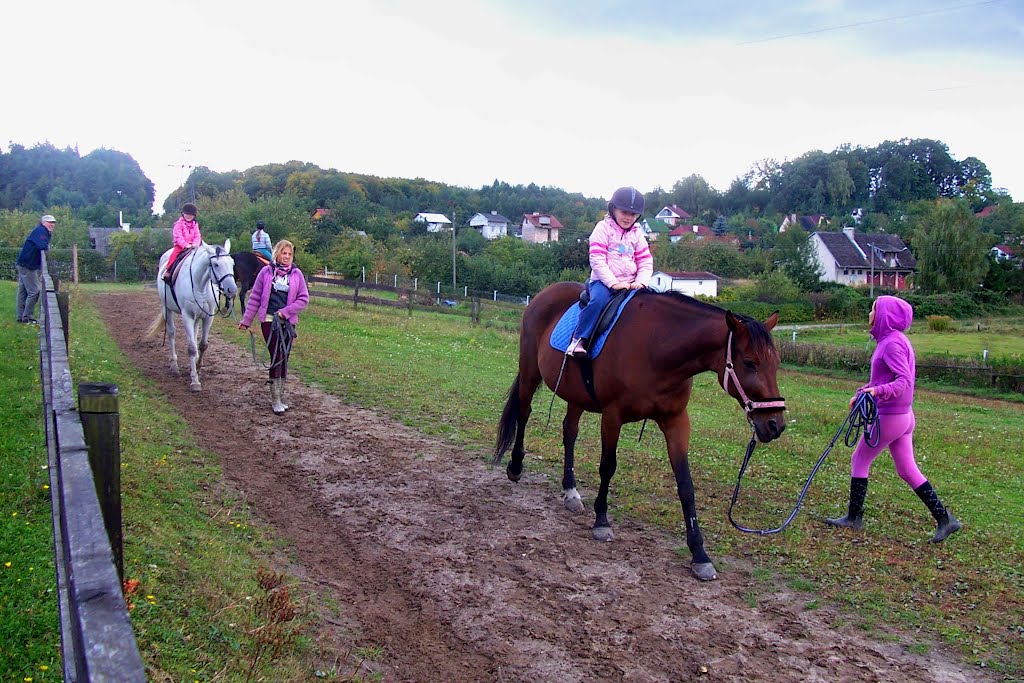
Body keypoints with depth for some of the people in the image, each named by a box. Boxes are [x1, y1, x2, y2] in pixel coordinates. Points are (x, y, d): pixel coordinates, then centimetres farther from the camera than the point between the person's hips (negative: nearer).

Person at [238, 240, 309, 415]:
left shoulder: (296, 274, 4)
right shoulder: (266, 272, 1)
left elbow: (304, 299, 3)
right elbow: (255, 298, 5)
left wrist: (285, 311, -8)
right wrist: (246, 321, 4)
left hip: (287, 322, 2)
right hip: (269, 321, -2)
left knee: (283, 359, 8)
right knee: (277, 357, -8)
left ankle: (279, 397, 18)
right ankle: (276, 400, -3)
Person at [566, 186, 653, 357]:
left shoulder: (637, 234, 13)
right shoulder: (603, 228, -1)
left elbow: (646, 262, 11)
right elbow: (597, 260, -10)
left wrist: (641, 282, -10)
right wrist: (614, 283, -18)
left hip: (630, 283, 5)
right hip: (603, 281, -5)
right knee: (599, 300, -35)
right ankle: (579, 339, -27)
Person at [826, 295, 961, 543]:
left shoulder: (892, 343, -18)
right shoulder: (889, 340, 11)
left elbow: (905, 380, -28)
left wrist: (878, 391, -41)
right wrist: (863, 392, 20)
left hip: (889, 417, -9)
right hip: (904, 415, 9)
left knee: (859, 460, 6)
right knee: (907, 469, 13)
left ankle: (854, 517, 17)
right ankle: (944, 519, 13)